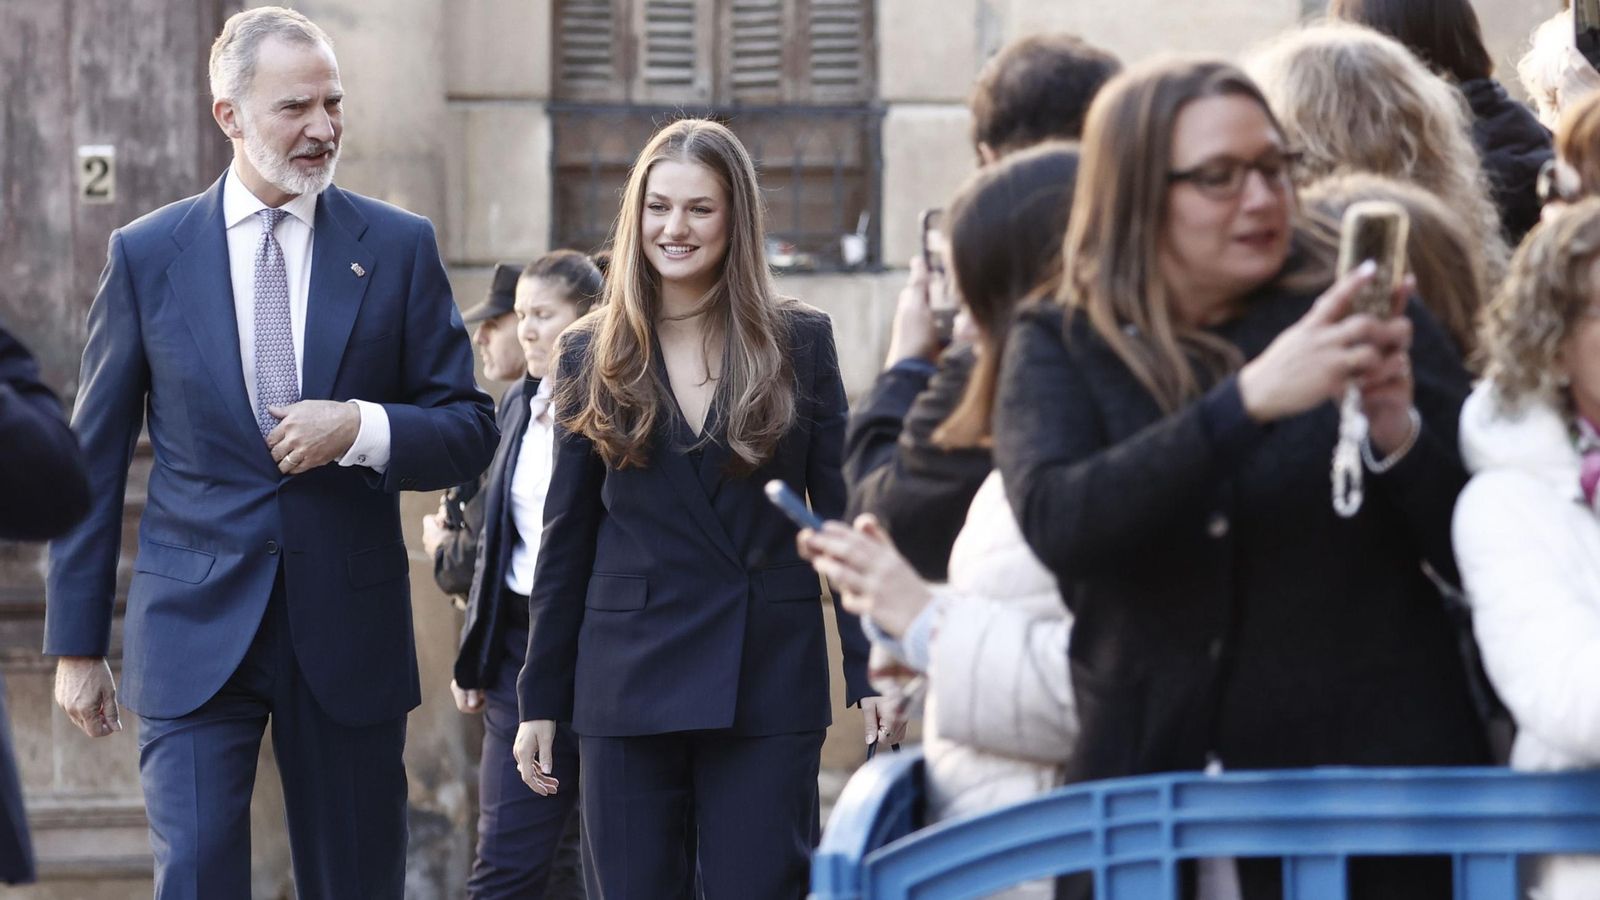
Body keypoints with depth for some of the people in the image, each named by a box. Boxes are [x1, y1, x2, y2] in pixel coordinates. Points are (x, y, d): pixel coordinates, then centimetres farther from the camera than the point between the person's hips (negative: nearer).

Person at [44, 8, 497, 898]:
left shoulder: (400, 247, 4)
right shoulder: (147, 254, 3)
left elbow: (470, 432, 6)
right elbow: (95, 460, 7)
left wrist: (362, 427, -15)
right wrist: (78, 643, 5)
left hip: (351, 629, 1)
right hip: (197, 627, -1)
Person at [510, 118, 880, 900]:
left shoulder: (799, 342, 3)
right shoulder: (593, 357, 7)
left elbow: (842, 514, 3)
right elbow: (566, 538, 9)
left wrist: (873, 667, -5)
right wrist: (540, 698, 7)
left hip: (768, 684, -2)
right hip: (629, 682, 2)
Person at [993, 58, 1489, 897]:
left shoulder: (1367, 321, 0)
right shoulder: (1058, 348, 2)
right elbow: (1057, 524, -18)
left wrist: (1397, 429, -20)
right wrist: (1249, 399, -28)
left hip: (1371, 769, 0)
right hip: (1150, 785, 0)